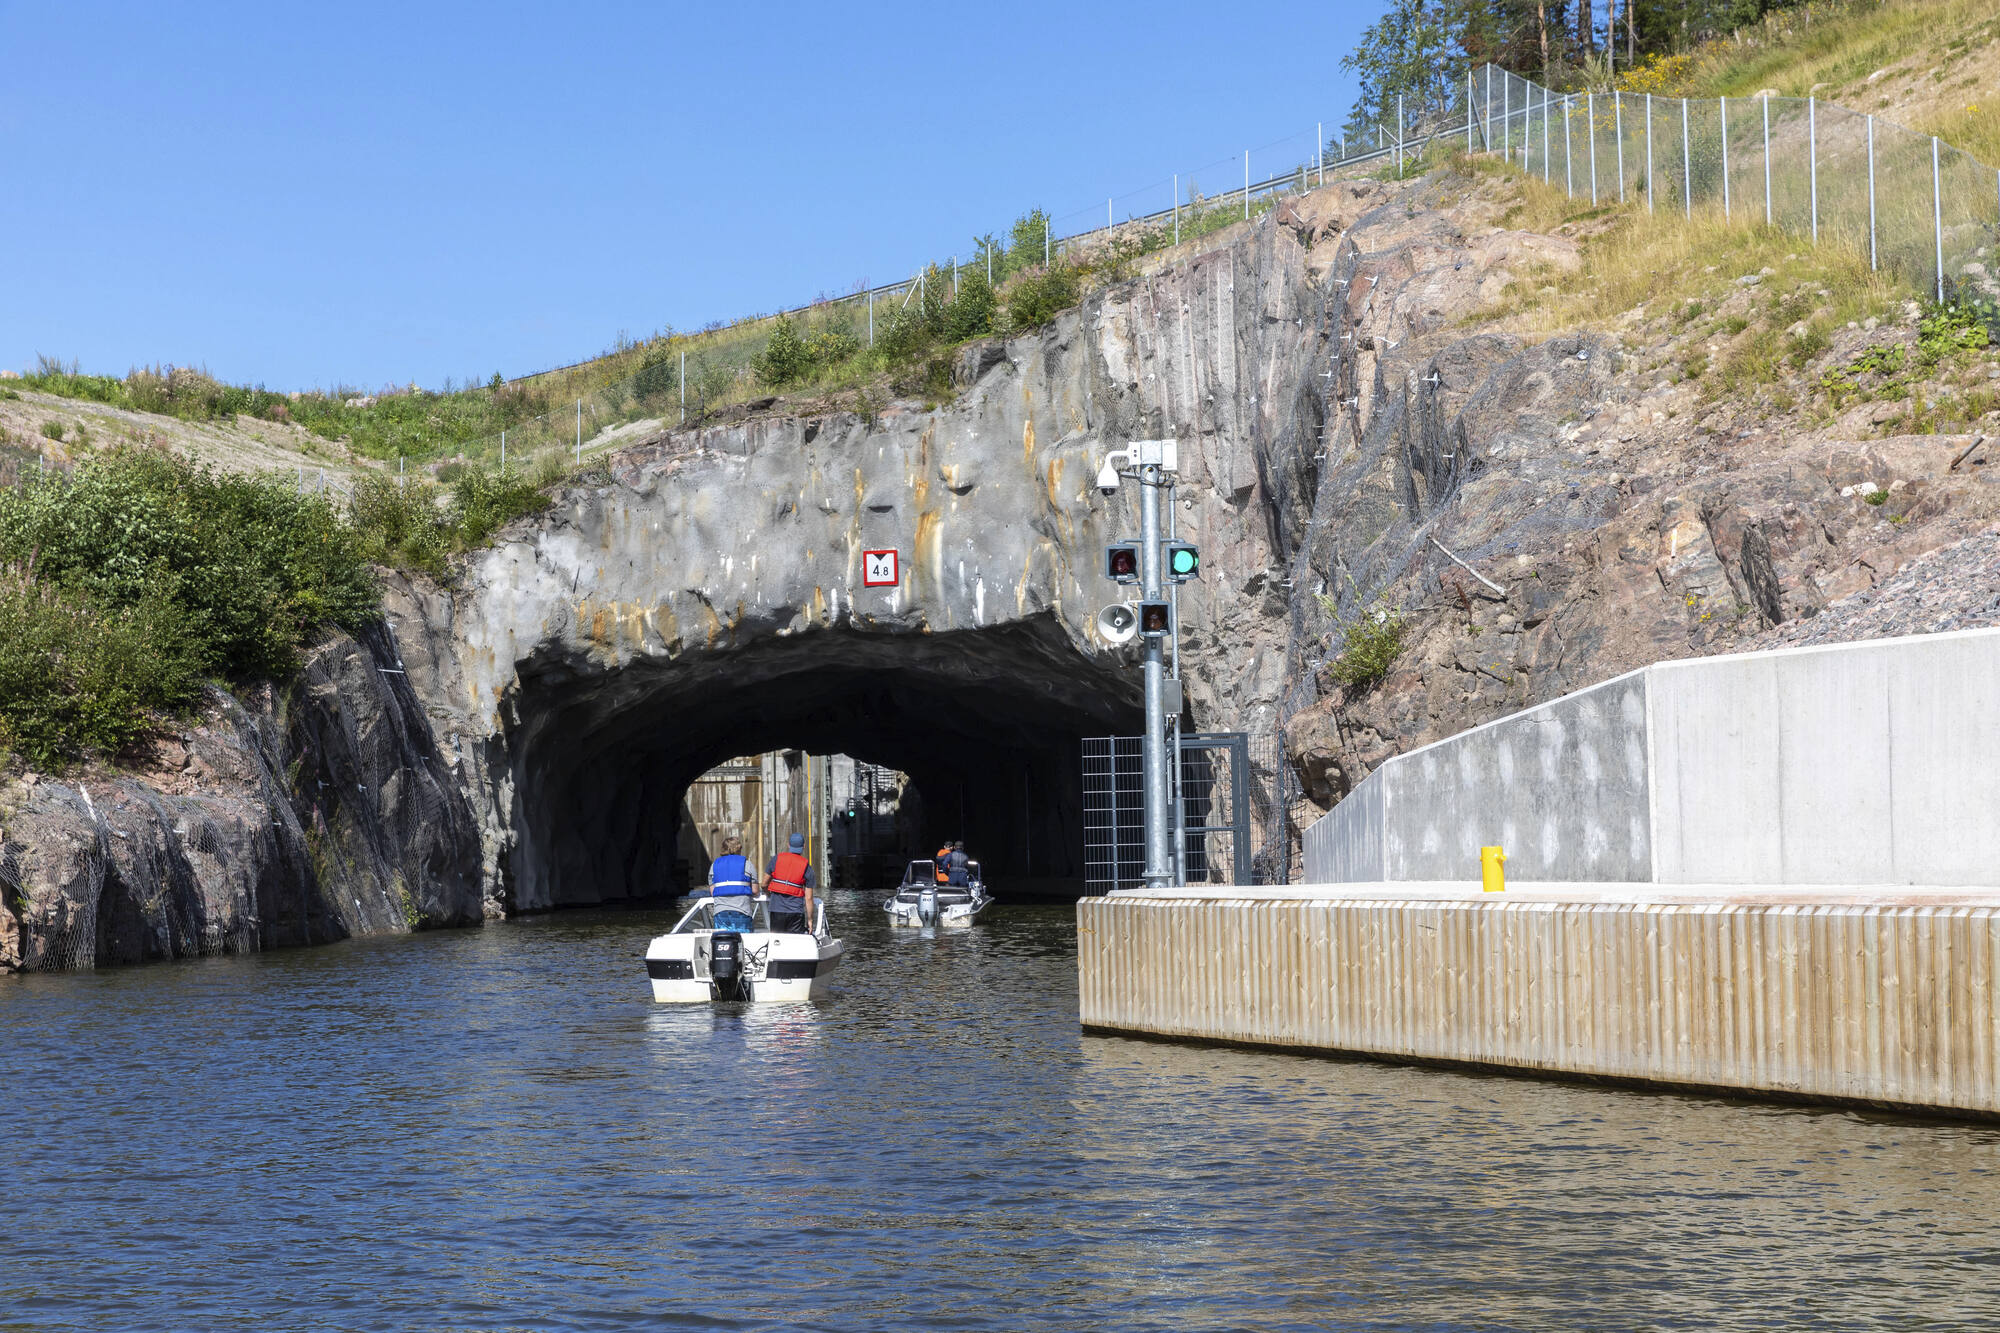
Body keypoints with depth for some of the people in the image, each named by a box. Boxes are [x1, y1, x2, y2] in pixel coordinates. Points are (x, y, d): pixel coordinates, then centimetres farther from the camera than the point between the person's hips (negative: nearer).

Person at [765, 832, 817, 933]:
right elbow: (808, 898, -2)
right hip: (796, 912, -1)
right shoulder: (807, 867, -1)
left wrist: (768, 895, 29)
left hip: (776, 910, 1)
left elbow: (764, 884, 8)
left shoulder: (776, 859, 2)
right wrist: (810, 919, 6)